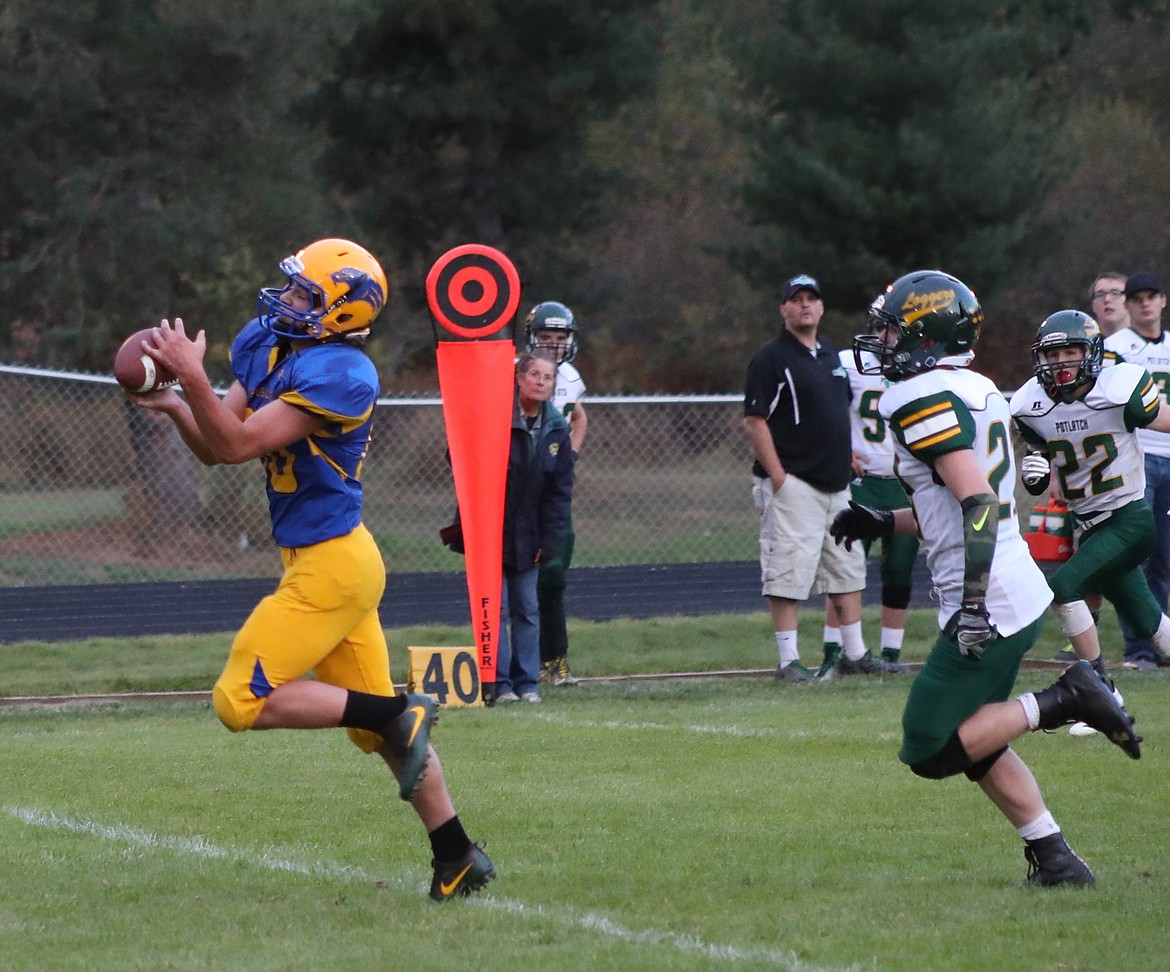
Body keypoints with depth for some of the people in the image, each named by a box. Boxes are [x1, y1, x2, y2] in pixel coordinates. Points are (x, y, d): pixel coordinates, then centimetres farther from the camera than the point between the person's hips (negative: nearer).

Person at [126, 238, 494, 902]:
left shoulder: (338, 374, -20)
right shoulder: (264, 346, 7)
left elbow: (240, 444, -24)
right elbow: (217, 449, 8)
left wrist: (193, 378, -27)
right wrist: (175, 406, -9)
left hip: (331, 565, -9)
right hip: (329, 561, 9)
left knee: (242, 703, -9)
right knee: (378, 725, 14)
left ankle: (399, 714, -5)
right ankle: (458, 860, 18)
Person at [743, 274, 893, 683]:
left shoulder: (831, 354, 16)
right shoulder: (771, 358, -9)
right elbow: (755, 420, -13)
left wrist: (845, 457, 15)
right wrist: (778, 477, -18)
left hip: (836, 482, 8)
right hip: (793, 483, -8)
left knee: (848, 568, 12)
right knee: (789, 572, -8)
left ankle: (855, 653, 20)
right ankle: (788, 661, -6)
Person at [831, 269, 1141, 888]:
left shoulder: (925, 401, -14)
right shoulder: (976, 391, 15)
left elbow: (978, 503, -23)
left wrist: (974, 600, -28)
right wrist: (883, 524, 25)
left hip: (990, 604, -10)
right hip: (1022, 592, 10)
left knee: (932, 751, -4)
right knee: (976, 743, 18)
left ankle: (1062, 701, -8)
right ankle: (1055, 859, 15)